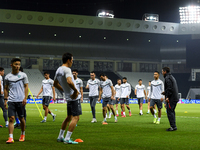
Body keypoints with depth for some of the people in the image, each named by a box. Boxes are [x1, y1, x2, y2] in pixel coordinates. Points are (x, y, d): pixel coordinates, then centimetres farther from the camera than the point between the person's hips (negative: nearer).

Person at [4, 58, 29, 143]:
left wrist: (25, 98, -6)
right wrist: (5, 100, 9)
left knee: (21, 118, 8)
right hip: (11, 101, 0)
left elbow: (26, 87, 4)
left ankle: (22, 135, 28)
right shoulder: (7, 77, 7)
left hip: (20, 101, 0)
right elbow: (6, 89, 14)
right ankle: (10, 138, -11)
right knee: (11, 118, -9)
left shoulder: (23, 75, 3)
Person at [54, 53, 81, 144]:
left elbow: (55, 84, 23)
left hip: (68, 97, 9)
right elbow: (69, 82, -34)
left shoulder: (58, 70, 11)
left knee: (69, 117, 20)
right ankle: (67, 139, -7)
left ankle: (60, 137, 24)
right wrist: (75, 90, -20)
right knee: (76, 117, -5)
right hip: (74, 97, -9)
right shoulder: (67, 69, -17)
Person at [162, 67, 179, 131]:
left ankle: (173, 126, -12)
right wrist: (165, 92, 29)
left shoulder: (167, 78, -11)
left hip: (171, 98, -10)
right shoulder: (172, 77, 21)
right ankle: (173, 126, 15)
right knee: (172, 112, 14)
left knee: (169, 112, -9)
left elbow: (169, 88, -20)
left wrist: (167, 96, -21)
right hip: (175, 98, 10)